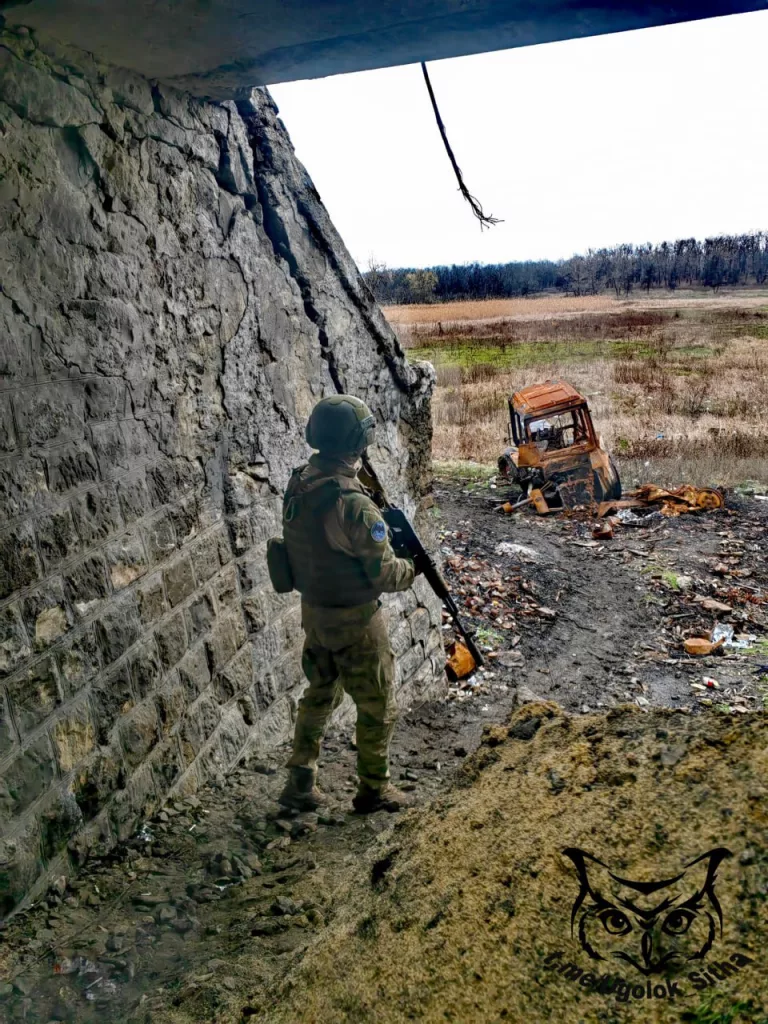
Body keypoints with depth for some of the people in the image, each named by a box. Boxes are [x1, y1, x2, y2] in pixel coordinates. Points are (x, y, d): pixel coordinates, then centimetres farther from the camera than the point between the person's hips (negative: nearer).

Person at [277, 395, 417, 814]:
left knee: (319, 695, 23)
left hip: (313, 610, 7)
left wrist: (378, 526, 5)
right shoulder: (351, 503, -28)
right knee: (377, 707, 13)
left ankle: (300, 784, 31)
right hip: (354, 620, -7)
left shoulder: (298, 484, -4)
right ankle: (373, 790, 29)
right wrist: (412, 568, -1)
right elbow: (384, 574, -21)